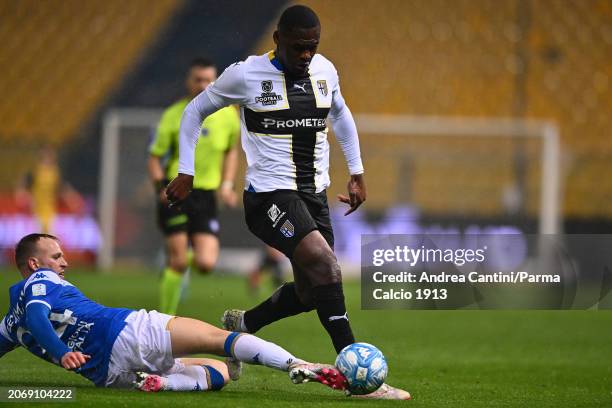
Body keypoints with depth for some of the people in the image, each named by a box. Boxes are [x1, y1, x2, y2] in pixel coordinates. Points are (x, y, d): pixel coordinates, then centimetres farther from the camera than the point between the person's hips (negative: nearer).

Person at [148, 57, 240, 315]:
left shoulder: (228, 115, 2)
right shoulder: (173, 116, -6)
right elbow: (155, 158, 0)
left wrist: (227, 185, 7)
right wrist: (161, 186, -17)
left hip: (206, 197, 3)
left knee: (206, 264, -10)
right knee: (178, 262, -8)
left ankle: (179, 261, 27)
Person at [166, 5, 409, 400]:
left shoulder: (325, 71, 5)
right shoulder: (246, 75, -9)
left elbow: (341, 115, 26)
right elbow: (195, 112, 5)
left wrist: (357, 173, 23)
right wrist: (185, 173, 3)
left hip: (315, 194, 7)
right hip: (270, 194, -7)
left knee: (311, 291, 10)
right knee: (325, 264, -26)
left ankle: (242, 324, 37)